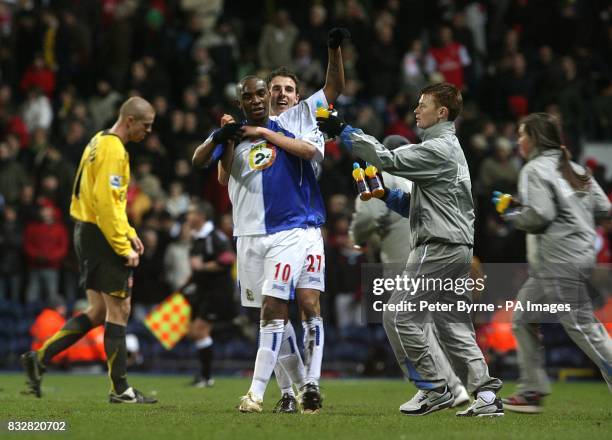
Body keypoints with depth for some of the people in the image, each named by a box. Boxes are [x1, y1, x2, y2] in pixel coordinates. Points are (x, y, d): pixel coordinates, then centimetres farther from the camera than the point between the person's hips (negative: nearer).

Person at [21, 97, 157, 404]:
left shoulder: (100, 141, 16)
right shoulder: (113, 149, -15)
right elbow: (106, 202, -22)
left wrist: (128, 233, 18)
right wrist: (124, 247, -20)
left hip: (87, 232, 10)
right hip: (102, 236, -10)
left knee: (99, 312, 11)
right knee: (119, 309, -4)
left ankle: (39, 358, 7)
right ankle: (120, 390, -1)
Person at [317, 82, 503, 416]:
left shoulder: (438, 149, -11)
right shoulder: (450, 149, 21)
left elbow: (389, 160, -19)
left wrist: (343, 132, -16)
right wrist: (387, 196, 10)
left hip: (439, 247, -10)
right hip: (457, 247, 10)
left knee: (399, 315, -6)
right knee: (453, 325, 9)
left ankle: (433, 388, -4)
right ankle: (486, 395, 3)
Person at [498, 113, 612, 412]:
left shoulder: (535, 169, -8)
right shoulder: (574, 169, 16)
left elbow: (540, 215, -19)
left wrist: (513, 216, -1)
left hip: (559, 261, -10)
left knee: (582, 325, -10)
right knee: (523, 320, 15)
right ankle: (531, 392, 16)